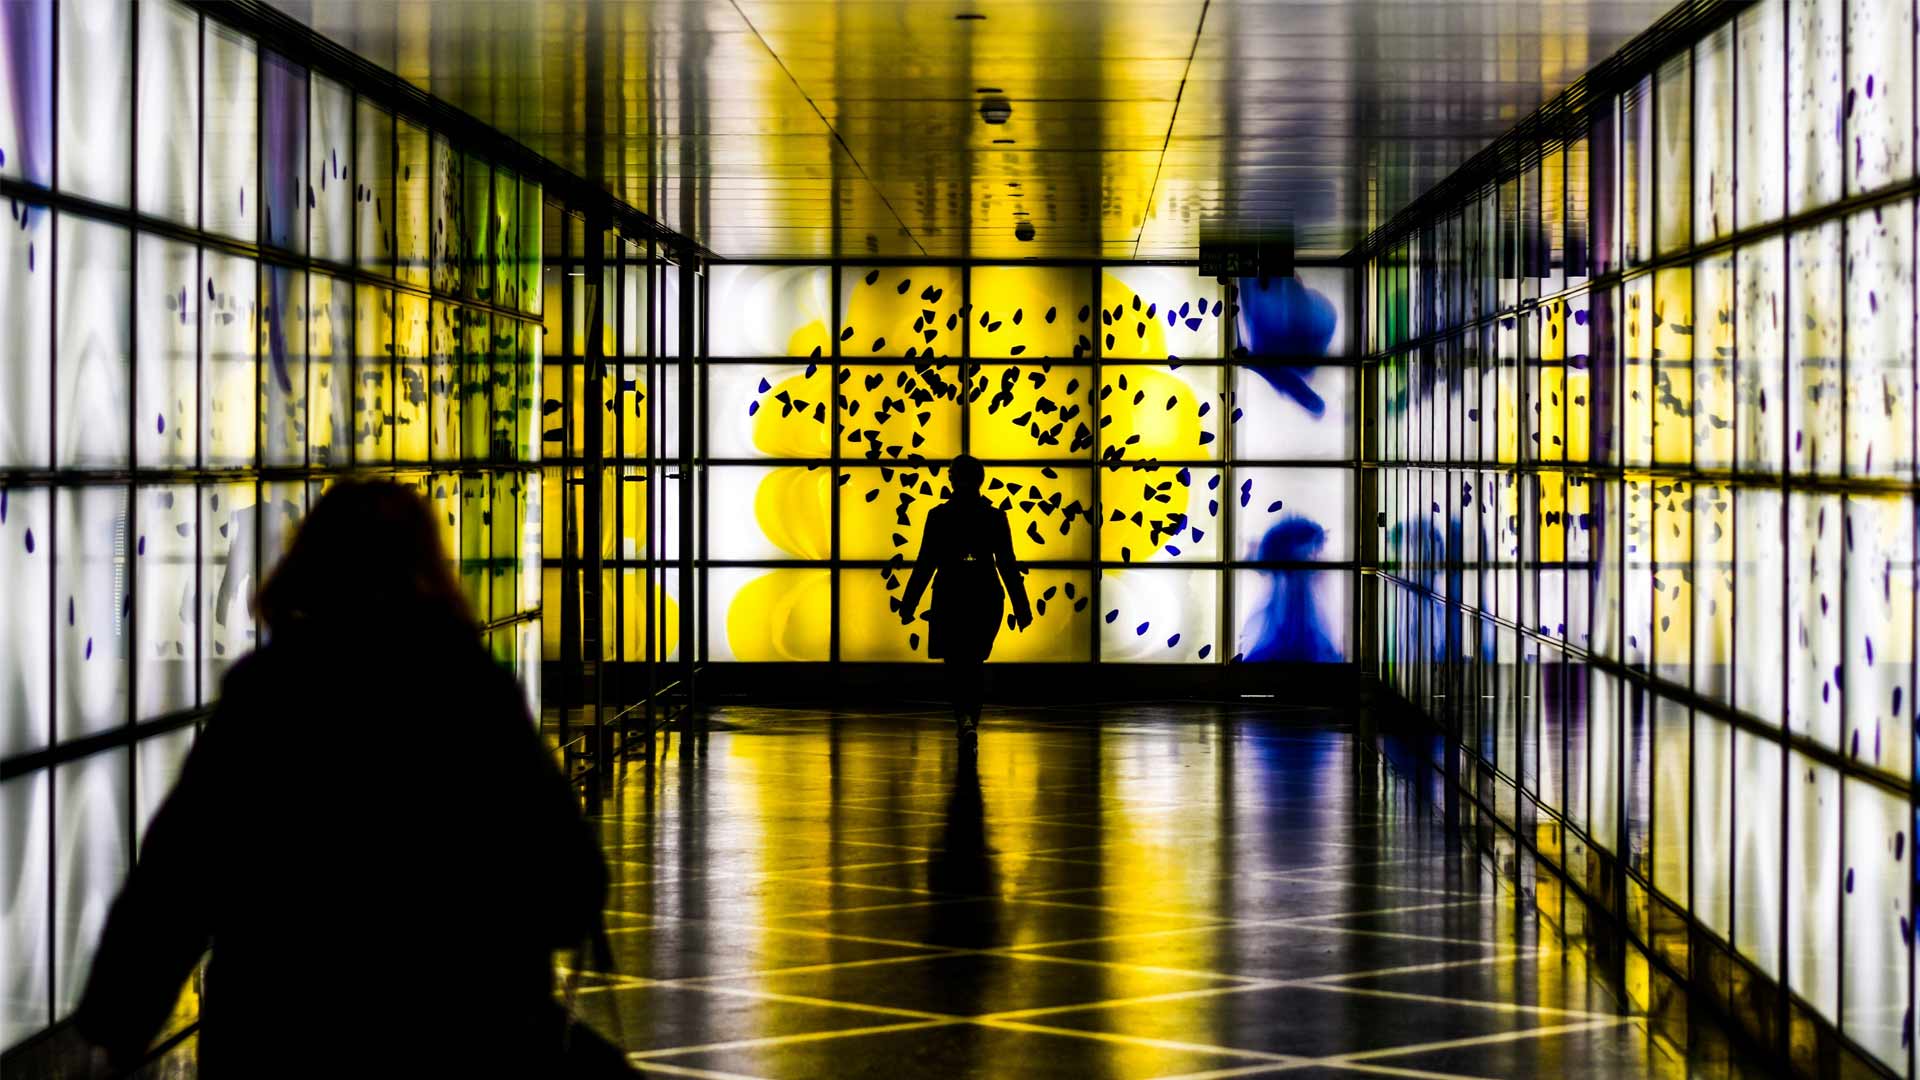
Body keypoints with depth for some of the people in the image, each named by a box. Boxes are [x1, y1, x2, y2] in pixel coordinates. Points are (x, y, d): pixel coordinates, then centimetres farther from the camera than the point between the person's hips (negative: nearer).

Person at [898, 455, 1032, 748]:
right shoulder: (995, 517, -1)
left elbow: (926, 563, -5)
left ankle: (965, 720, -20)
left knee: (956, 665, 3)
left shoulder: (938, 516, -5)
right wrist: (1021, 607, 6)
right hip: (986, 598, 2)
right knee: (973, 663, 17)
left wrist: (909, 604, 2)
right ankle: (970, 724, 21)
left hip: (950, 597, -2)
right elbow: (1007, 564, 0)